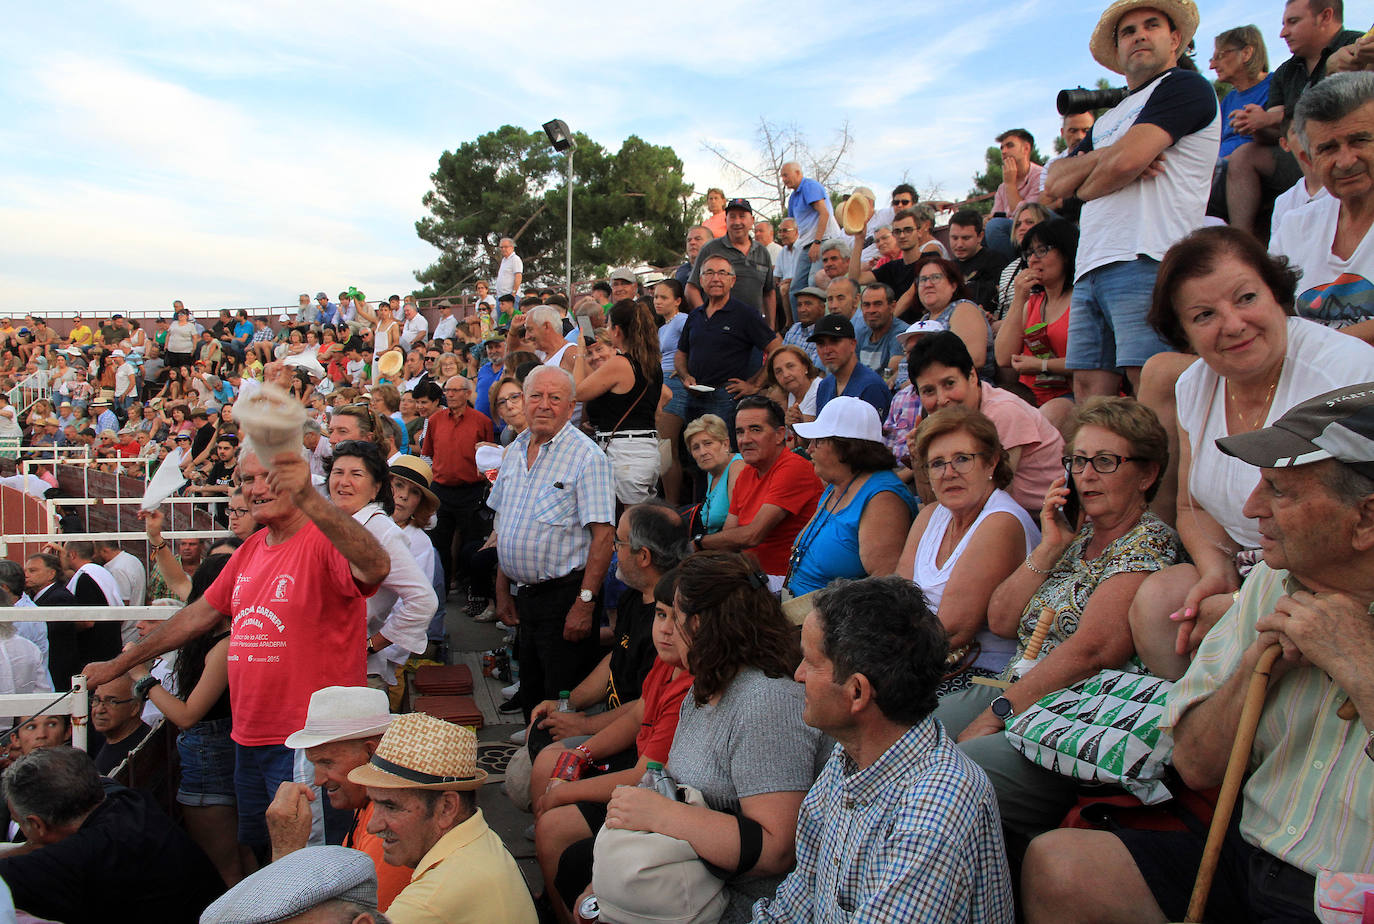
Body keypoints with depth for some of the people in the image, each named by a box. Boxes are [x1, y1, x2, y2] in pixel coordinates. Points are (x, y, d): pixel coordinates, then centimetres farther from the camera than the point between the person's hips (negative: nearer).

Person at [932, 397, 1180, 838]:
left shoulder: (1149, 544, -6)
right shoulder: (1075, 535, 19)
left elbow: (1090, 652, -17)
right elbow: (1001, 620, 11)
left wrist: (996, 714, -17)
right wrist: (1049, 548, 2)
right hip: (1013, 695, 8)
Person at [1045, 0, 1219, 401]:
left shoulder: (1186, 86, 6)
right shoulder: (1107, 119, 31)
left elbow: (1126, 161, -10)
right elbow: (1055, 181, 17)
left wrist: (1085, 185, 11)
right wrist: (1106, 157, -1)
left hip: (1146, 262, -8)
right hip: (1090, 270, 8)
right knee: (1089, 391, 2)